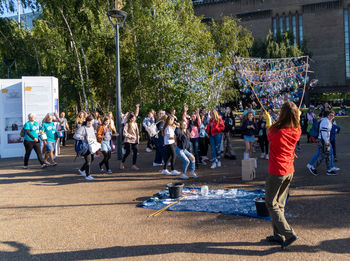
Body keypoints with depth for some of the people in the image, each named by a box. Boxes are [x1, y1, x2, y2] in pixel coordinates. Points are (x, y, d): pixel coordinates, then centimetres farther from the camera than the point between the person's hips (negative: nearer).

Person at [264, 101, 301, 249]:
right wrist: (297, 117, 30)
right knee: (280, 204, 17)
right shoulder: (297, 131, -5)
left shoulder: (276, 130, -21)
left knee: (271, 204, 5)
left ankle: (289, 234, -2)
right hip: (290, 172, 7)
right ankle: (279, 236, 23)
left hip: (277, 173, -7)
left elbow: (268, 136, 2)